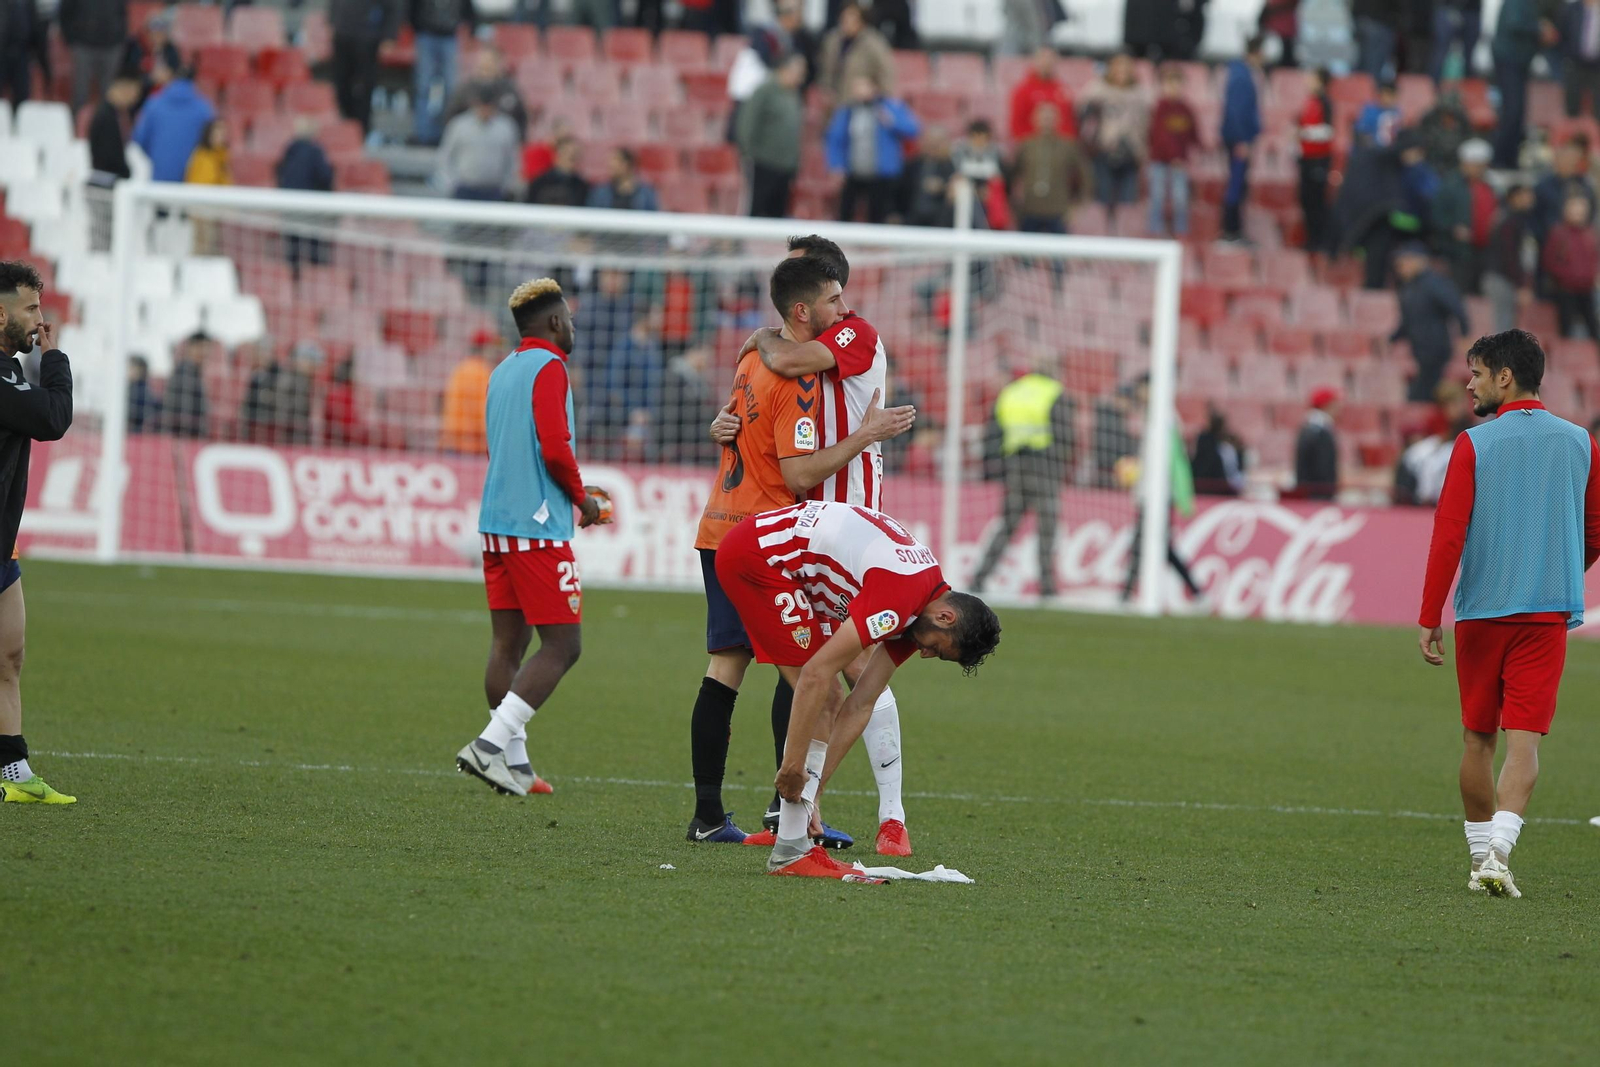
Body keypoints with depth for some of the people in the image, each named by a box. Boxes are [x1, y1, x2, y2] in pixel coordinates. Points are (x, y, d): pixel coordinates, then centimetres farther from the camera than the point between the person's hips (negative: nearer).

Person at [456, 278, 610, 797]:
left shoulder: (502, 371, 17)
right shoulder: (548, 367, -9)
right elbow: (555, 448, -18)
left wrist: (576, 492, 24)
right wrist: (583, 498, -2)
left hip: (497, 521, 9)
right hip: (539, 528, -9)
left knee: (509, 642, 9)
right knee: (562, 646, -6)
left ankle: (512, 761, 9)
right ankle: (492, 744, -16)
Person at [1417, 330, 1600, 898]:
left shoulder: (1473, 445, -4)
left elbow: (1448, 536, -8)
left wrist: (1429, 617, -4)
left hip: (1480, 611, -1)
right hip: (1548, 615, 1)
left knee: (1478, 739, 13)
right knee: (1523, 740, -5)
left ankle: (1482, 853, 20)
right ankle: (1498, 849, -23)